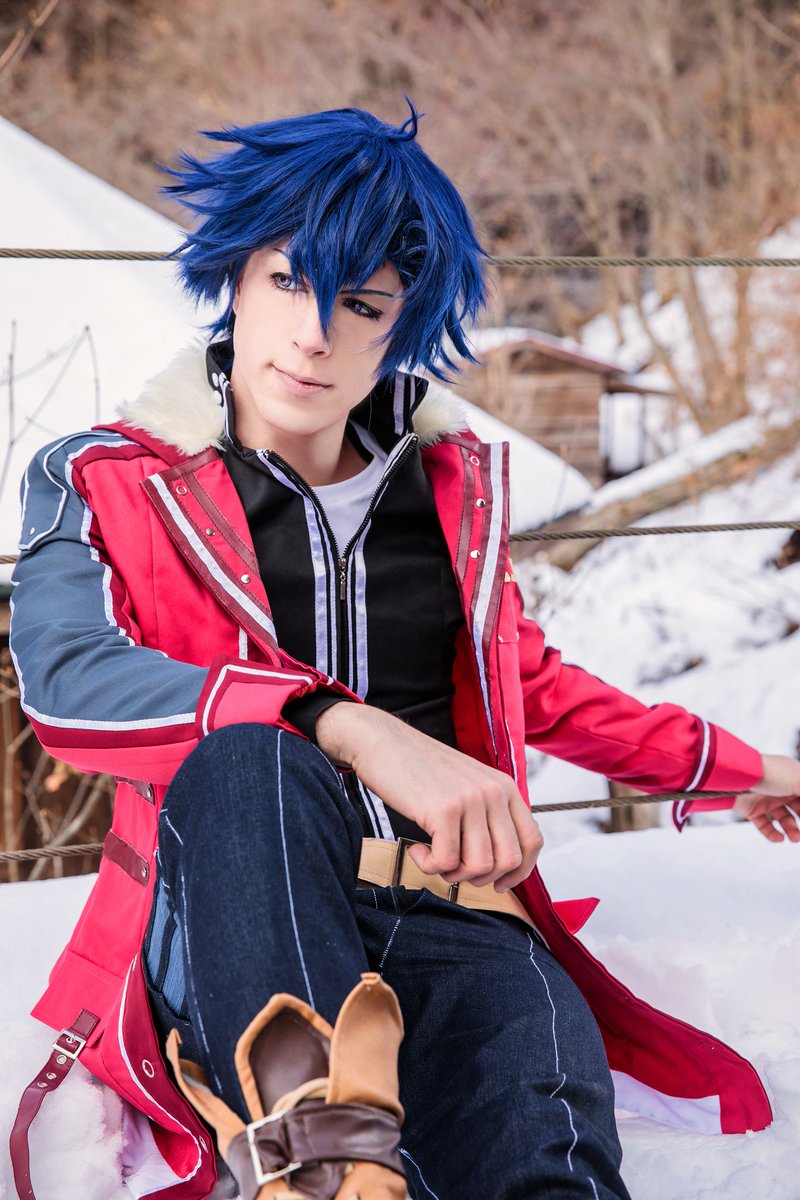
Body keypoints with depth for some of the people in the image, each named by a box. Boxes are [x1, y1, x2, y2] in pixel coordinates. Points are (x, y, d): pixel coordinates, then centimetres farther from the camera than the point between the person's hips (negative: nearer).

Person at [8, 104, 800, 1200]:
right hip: (233, 933, -2)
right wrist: (355, 731, -27)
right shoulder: (107, 483, 8)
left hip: (450, 921, 2)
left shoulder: (450, 484, 19)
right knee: (251, 759, -39)